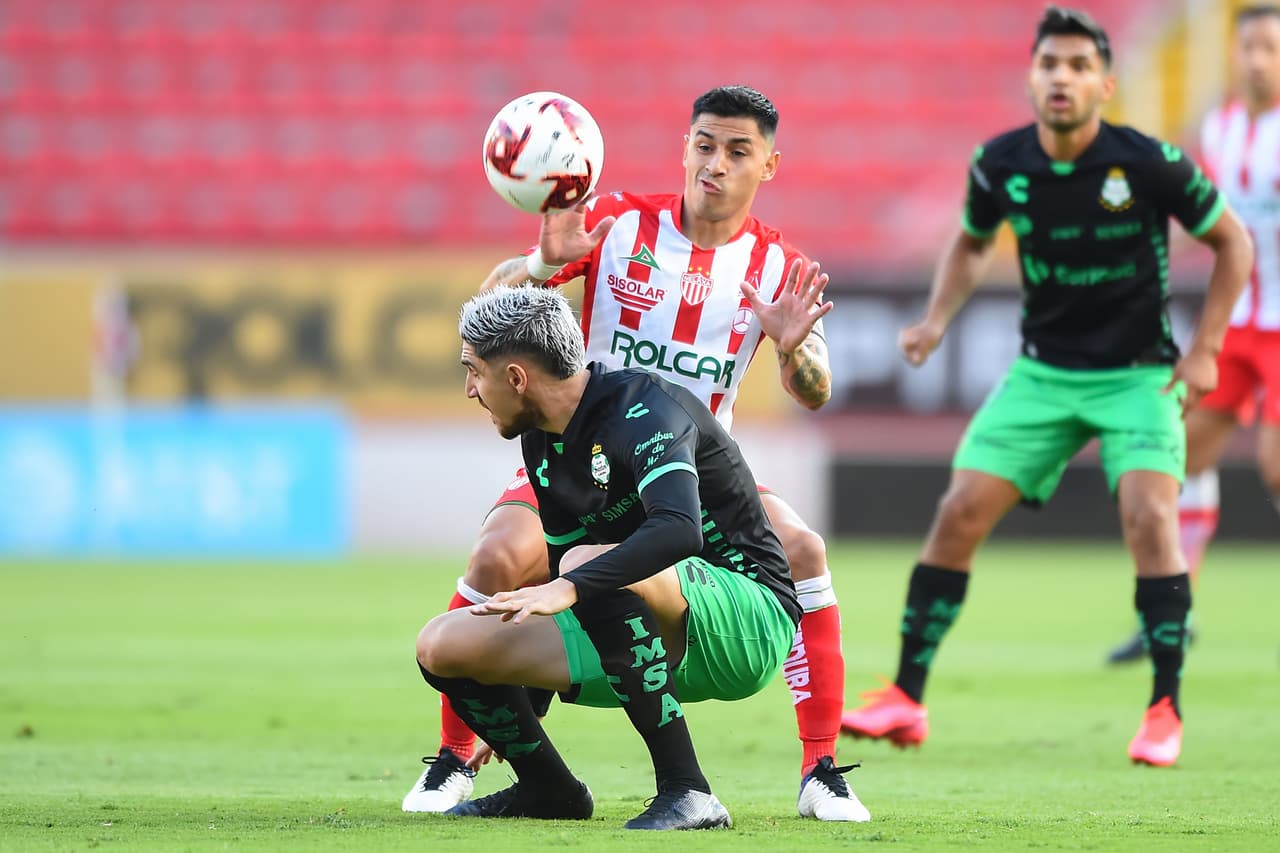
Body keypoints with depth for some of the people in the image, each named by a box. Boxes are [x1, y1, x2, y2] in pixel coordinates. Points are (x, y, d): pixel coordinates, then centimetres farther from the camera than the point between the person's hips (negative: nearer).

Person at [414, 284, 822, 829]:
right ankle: (547, 789, 21)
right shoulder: (541, 442, 9)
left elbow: (678, 529, -38)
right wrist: (518, 716, 24)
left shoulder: (642, 410, -19)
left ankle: (687, 793, -33)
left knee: (589, 564, -37)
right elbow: (563, 573, 20)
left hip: (748, 621, -8)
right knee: (444, 645, -4)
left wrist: (570, 587, -47)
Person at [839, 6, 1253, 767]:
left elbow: (1233, 243, -3)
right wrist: (937, 320, -1)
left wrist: (1205, 350, -8)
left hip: (1139, 373, -3)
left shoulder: (1150, 163, -18)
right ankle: (906, 699, 3)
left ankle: (1166, 712, -13)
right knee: (960, 513, -6)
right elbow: (972, 245, 15)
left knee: (1149, 514, -24)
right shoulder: (1000, 165, -8)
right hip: (1043, 373, 3)